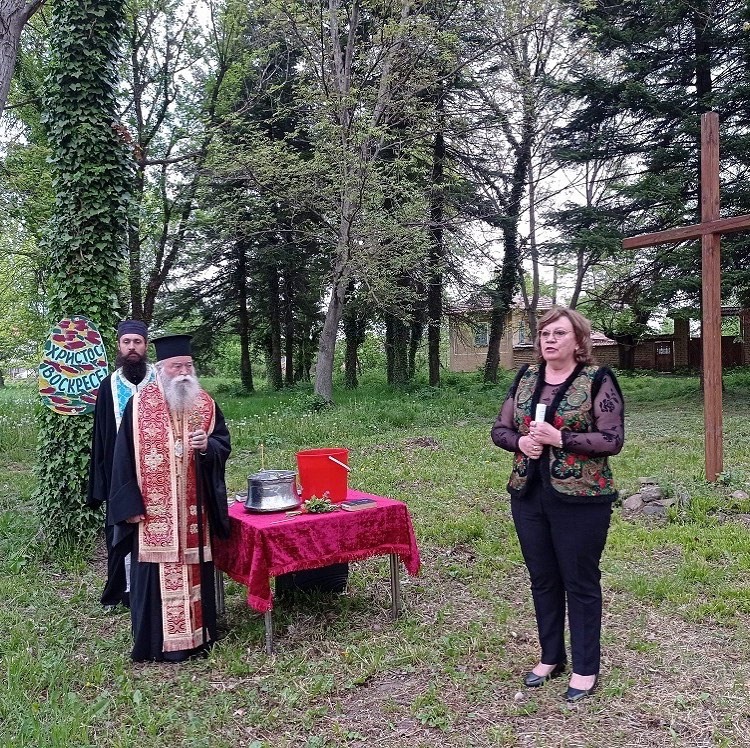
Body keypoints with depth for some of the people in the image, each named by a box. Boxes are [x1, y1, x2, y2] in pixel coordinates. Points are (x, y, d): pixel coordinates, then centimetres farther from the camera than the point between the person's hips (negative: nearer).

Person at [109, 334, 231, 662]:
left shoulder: (206, 405, 4)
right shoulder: (138, 405, -3)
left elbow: (224, 444, 7)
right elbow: (124, 456, -4)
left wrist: (207, 445, -17)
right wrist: (130, 504, -9)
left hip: (194, 509, 2)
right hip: (154, 509, -2)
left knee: (194, 570, 9)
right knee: (156, 574, 2)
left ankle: (197, 635, 23)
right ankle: (155, 642, 16)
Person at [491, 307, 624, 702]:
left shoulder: (597, 380, -8)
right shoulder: (525, 377, 7)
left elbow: (612, 440, -13)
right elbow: (500, 428, 10)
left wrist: (558, 438, -21)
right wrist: (521, 441, -11)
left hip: (579, 499, -5)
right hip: (528, 496, 5)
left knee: (581, 582, 7)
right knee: (542, 580, 16)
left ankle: (585, 668, 24)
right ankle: (551, 657, 34)